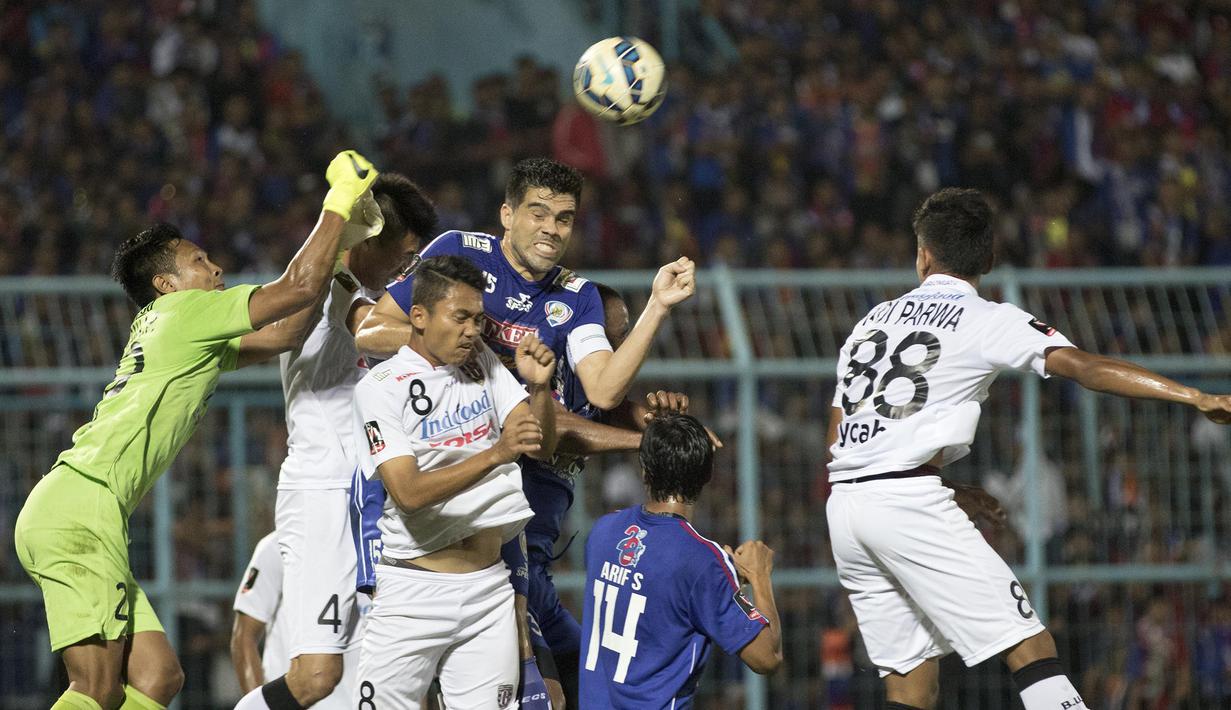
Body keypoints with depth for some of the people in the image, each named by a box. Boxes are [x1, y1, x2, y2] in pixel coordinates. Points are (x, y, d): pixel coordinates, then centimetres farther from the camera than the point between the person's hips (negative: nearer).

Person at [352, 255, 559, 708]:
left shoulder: (481, 364, 9)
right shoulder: (381, 387, -8)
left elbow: (542, 447, 7)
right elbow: (409, 492, -19)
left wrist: (539, 387, -12)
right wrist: (495, 455, -30)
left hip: (488, 585, 5)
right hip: (414, 588, -4)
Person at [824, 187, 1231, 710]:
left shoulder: (872, 321, 20)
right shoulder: (989, 321, 2)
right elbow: (1085, 368, -13)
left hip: (842, 505, 6)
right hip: (909, 502, -6)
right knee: (1031, 648, -8)